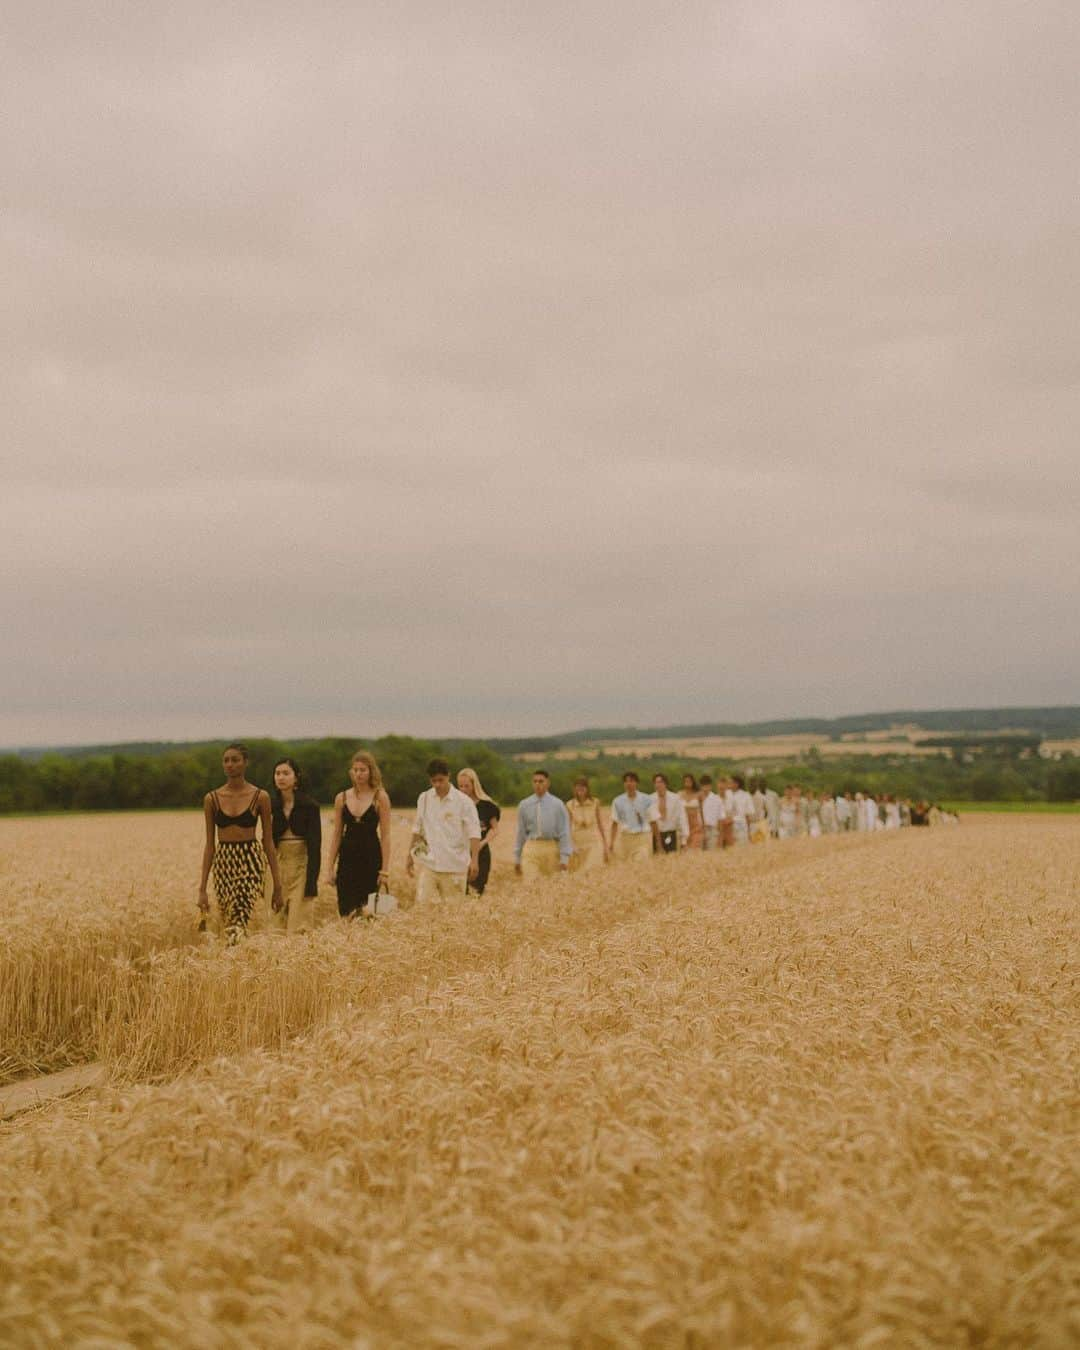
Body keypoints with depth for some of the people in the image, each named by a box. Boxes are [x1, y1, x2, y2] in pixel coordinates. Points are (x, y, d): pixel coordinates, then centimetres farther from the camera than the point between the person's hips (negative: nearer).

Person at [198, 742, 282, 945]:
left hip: (250, 862, -3)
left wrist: (277, 886, 2)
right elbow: (209, 844, 7)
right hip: (223, 863, 3)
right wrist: (202, 888, 4)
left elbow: (268, 842, 2)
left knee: (237, 925, -19)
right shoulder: (212, 799, 5)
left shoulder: (260, 797, -1)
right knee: (228, 923, 6)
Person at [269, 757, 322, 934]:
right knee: (278, 921, 4)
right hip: (278, 865, 4)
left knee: (299, 926, -7)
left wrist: (312, 881, -15)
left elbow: (315, 846, -9)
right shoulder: (271, 806, 6)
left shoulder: (309, 806, -6)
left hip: (301, 865, -4)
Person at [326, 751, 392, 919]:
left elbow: (385, 836, -4)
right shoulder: (341, 798, 6)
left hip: (371, 856, -3)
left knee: (367, 910, -2)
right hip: (347, 856, 3)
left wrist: (385, 869, -8)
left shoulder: (380, 797, -2)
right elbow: (337, 835, 10)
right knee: (346, 911, -2)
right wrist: (330, 867, 7)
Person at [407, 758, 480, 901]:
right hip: (429, 864, 3)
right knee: (421, 904, -7)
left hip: (454, 867, -3)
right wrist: (410, 856, 16)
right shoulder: (424, 798, 7)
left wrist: (474, 860, -18)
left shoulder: (464, 802, -4)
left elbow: (473, 833, -7)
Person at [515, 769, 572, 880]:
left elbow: (564, 833, -3)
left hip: (551, 849, -1)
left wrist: (564, 858, -9)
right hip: (531, 849, 1)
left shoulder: (557, 804, -2)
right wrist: (517, 858, 10)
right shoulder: (524, 805, 5)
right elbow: (521, 832, 10)